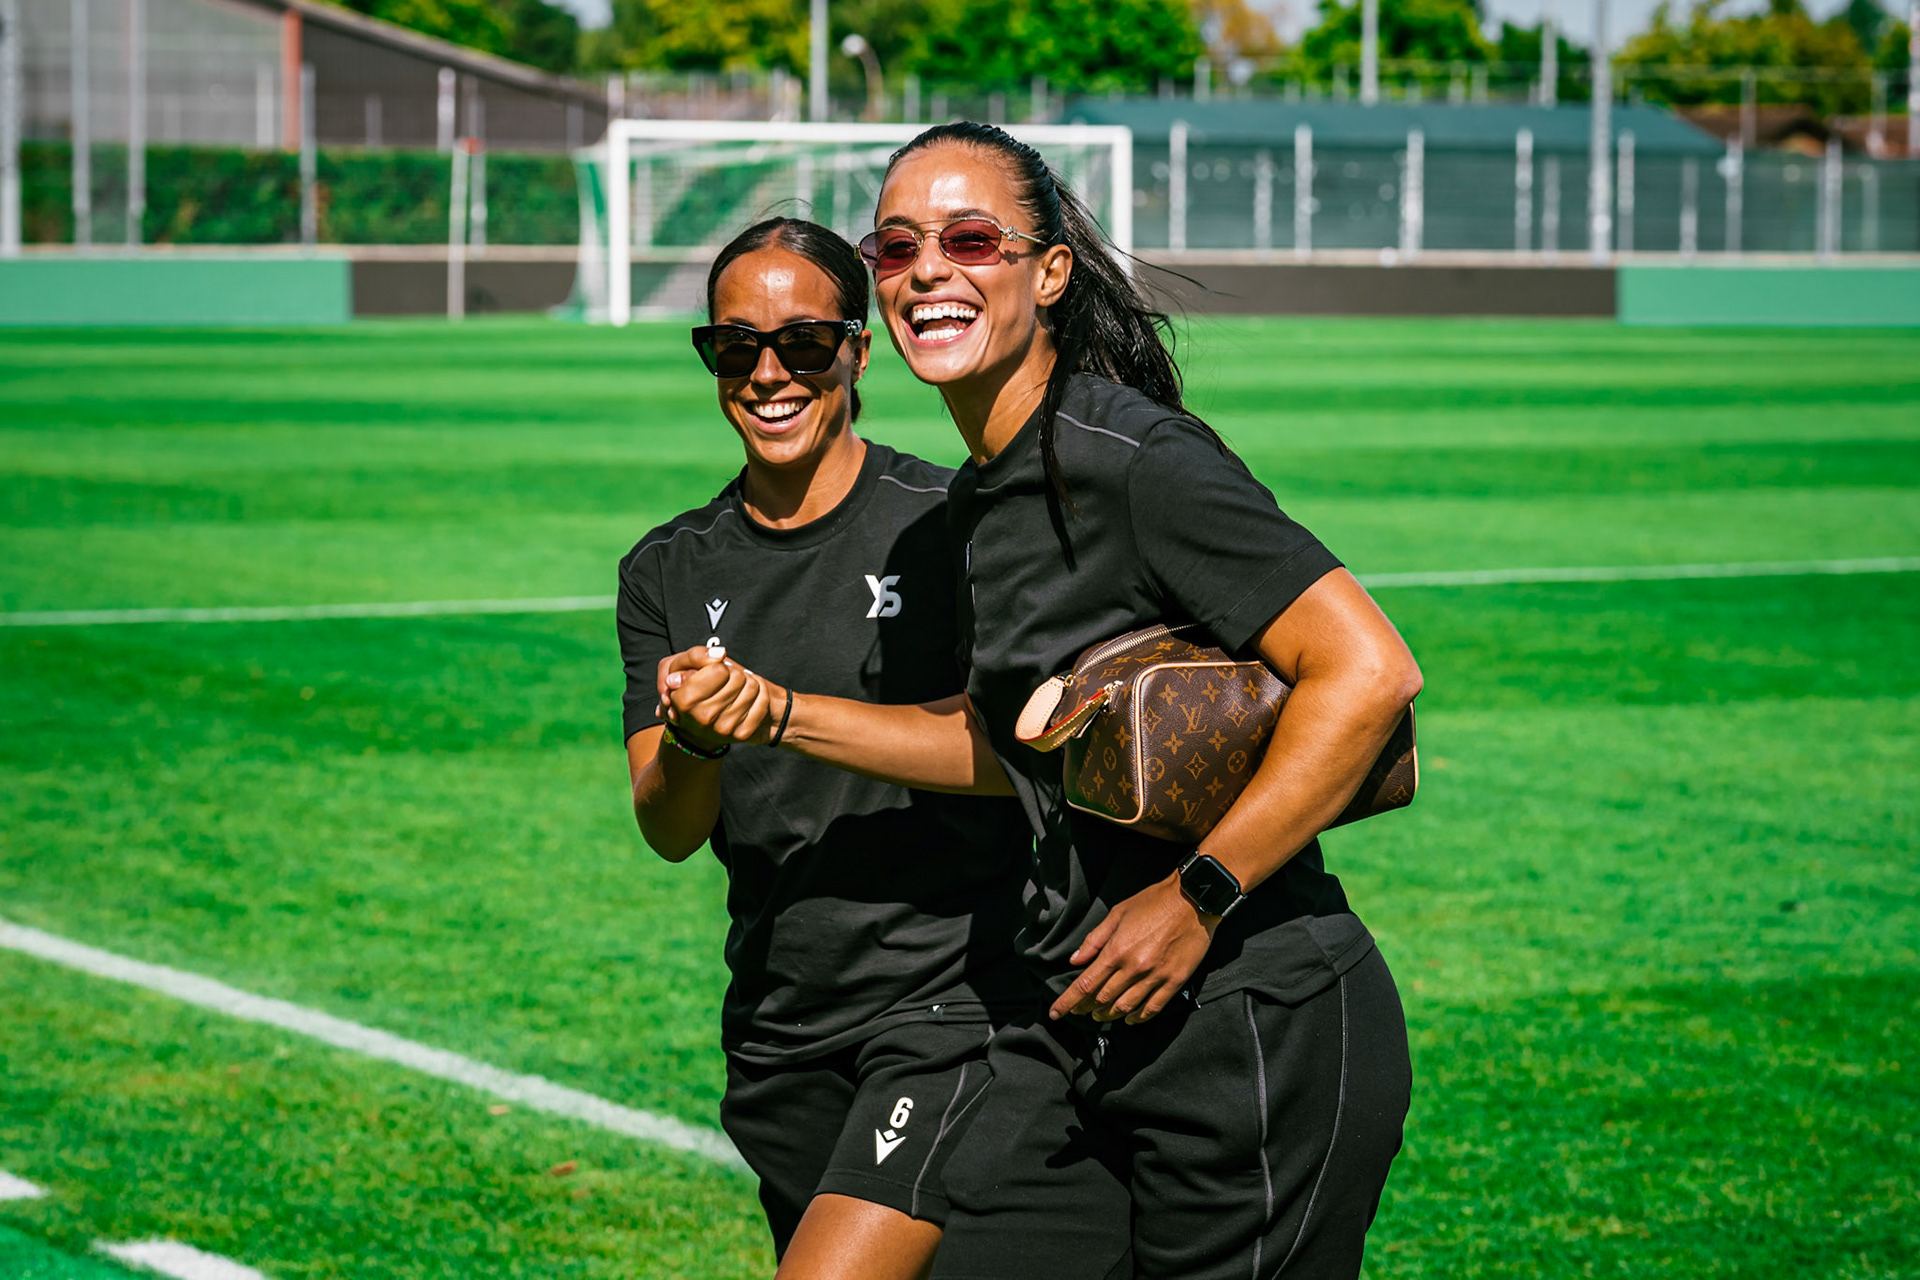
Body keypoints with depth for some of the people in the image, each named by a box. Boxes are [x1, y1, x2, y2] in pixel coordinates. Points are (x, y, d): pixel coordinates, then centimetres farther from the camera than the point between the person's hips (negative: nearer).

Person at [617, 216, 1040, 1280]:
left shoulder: (950, 525, -5)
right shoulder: (671, 572, 9)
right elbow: (667, 830, 0)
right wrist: (696, 740, -20)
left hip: (954, 997, -6)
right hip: (778, 1023, 6)